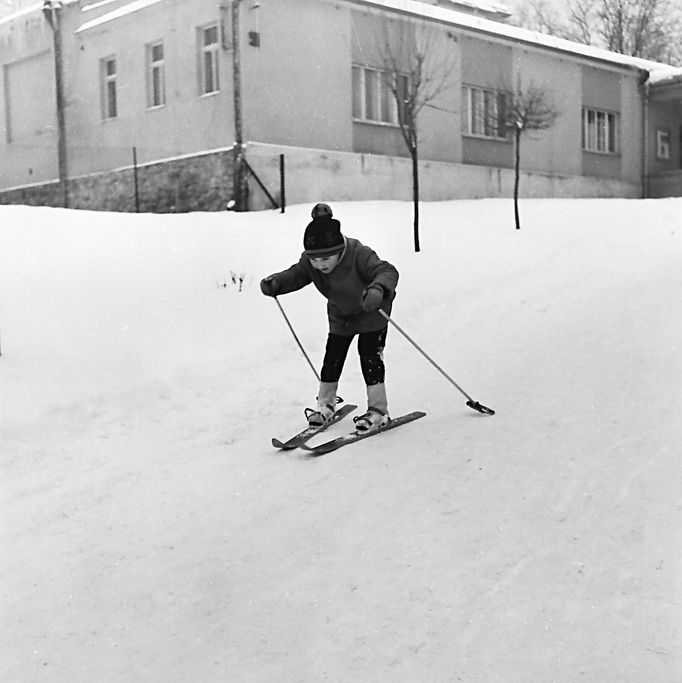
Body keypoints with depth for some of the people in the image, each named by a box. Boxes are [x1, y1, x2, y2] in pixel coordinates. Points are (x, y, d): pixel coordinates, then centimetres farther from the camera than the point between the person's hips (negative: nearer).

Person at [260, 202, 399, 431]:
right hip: (340, 315, 6)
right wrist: (275, 282, -29)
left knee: (369, 354, -12)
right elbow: (295, 275, -8)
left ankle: (378, 410, -3)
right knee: (332, 357, 6)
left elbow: (387, 271, -44)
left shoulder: (359, 255, -37)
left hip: (372, 311, -5)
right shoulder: (309, 262, -19)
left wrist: (378, 289, -66)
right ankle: (325, 405, 22)